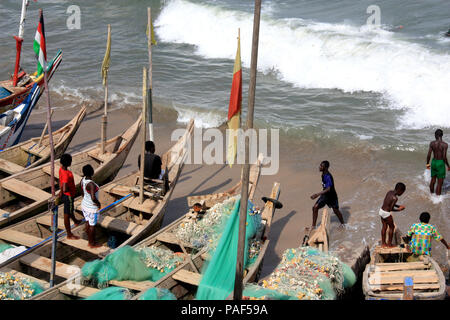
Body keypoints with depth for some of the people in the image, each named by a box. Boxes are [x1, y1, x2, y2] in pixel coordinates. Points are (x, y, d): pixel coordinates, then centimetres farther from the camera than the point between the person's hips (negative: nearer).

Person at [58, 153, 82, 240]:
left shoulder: (61, 169, -5)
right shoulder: (66, 174, -35)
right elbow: (65, 189, -42)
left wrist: (61, 191, 17)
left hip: (64, 195, 9)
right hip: (68, 196, -9)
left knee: (70, 210, 34)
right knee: (67, 215, 7)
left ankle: (76, 221, 62)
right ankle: (69, 234, 23)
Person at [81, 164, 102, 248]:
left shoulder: (83, 179, -7)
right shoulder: (91, 184, -33)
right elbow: (93, 198, -38)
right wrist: (98, 203, -18)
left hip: (84, 204, 8)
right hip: (92, 208, -8)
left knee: (88, 223, 22)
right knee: (92, 225, 11)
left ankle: (89, 241, 37)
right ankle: (92, 244, 27)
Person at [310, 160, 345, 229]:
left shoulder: (328, 177, -32)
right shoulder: (323, 174, -4)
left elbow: (328, 189, -43)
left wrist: (317, 194, -53)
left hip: (332, 196, -7)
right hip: (325, 195, 8)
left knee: (336, 211, 12)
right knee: (315, 207, -5)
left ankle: (342, 224, 39)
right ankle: (313, 226, 3)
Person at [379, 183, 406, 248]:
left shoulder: (389, 192, 2)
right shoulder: (395, 198, -23)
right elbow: (391, 209, -24)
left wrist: (398, 206, 10)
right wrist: (399, 209, -9)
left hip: (381, 211, 8)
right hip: (386, 213, -8)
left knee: (384, 227, 20)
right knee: (392, 227, 12)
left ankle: (383, 243, 30)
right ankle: (389, 244, 21)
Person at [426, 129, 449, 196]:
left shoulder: (432, 143, -6)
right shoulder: (445, 144, -17)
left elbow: (428, 155, -5)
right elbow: (444, 157, -19)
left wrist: (427, 164, 10)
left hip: (433, 162, 5)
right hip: (441, 163, -5)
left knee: (433, 180, 22)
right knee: (440, 183, 5)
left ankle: (431, 194, 37)